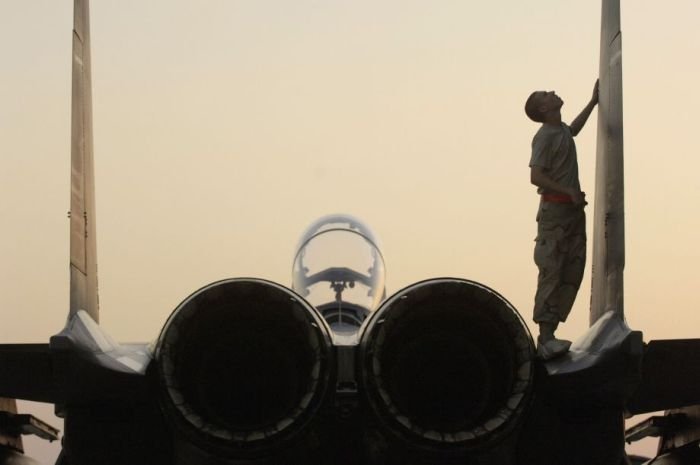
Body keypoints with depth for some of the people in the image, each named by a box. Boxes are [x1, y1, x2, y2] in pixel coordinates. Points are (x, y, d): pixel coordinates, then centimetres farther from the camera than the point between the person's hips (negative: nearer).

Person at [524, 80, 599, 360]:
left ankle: (549, 334, 4)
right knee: (551, 273, -12)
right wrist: (569, 192, -21)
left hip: (573, 209, 9)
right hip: (555, 209, -9)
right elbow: (536, 177, -19)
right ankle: (545, 338, -15)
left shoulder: (562, 131, 15)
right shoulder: (544, 137, -12)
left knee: (572, 273, 4)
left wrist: (593, 102, 42)